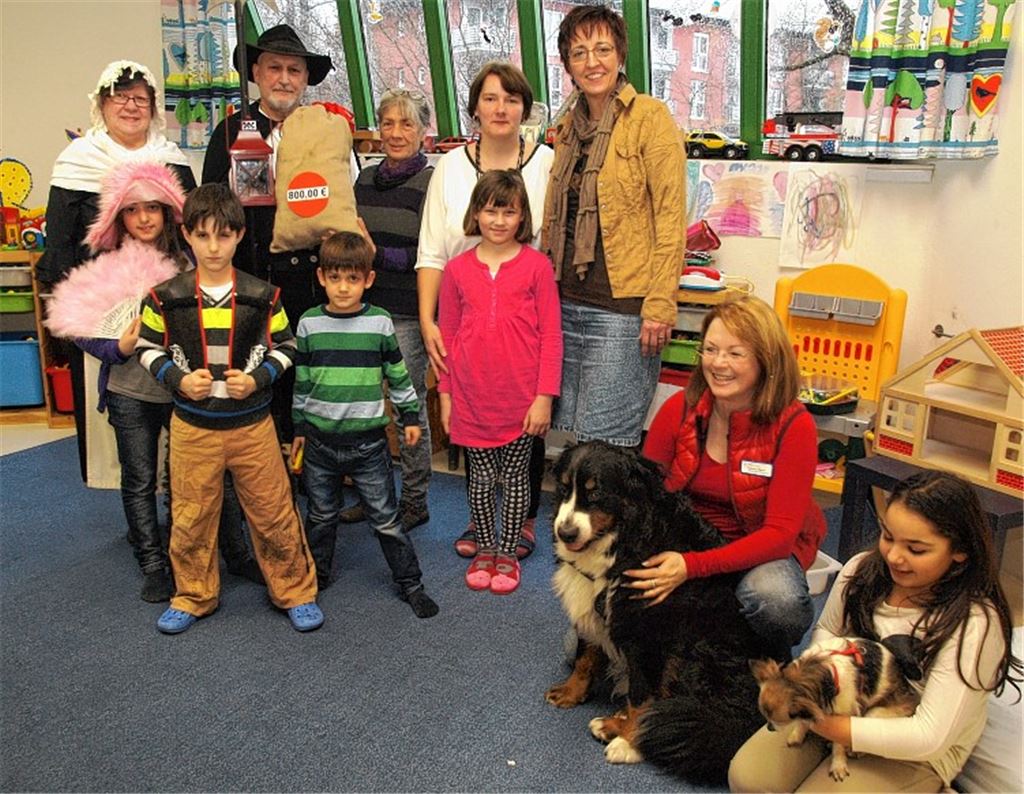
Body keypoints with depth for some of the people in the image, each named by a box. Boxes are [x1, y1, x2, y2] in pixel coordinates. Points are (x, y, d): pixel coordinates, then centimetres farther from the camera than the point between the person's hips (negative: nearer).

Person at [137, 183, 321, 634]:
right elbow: (148, 347, 6)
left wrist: (257, 379, -12)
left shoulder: (262, 296, -5)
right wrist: (179, 380, -11)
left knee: (274, 512, 7)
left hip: (252, 425, 0)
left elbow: (285, 346, 4)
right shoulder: (166, 297, -5)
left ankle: (295, 591, 24)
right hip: (192, 427, 1)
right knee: (190, 517, 13)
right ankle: (193, 596, 33)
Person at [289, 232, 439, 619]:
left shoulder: (380, 323, -4)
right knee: (321, 516, 17)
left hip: (369, 440, -1)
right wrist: (298, 429, 10)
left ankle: (410, 583, 19)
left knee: (386, 519, 5)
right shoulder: (309, 325, -2)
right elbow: (300, 382, 7)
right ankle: (316, 577, 36)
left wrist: (410, 415, 10)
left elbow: (398, 374, 7)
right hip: (320, 440, 2)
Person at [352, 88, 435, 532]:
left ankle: (415, 501, 16)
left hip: (408, 312, -6)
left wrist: (378, 253, -20)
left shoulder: (431, 183, -6)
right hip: (366, 305, 6)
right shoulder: (365, 179, 13)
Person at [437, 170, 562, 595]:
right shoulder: (457, 269, 2)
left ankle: (508, 552, 27)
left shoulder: (536, 265, -5)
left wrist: (544, 396, -8)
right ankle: (484, 549, 31)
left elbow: (550, 335, -5)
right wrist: (445, 393, 7)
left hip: (521, 398, -2)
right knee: (481, 476, 14)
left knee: (515, 476, 11)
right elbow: (447, 335, 8)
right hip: (472, 397, 2)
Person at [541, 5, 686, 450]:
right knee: (569, 430, 13)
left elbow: (671, 217, -11)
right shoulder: (569, 126, 14)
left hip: (623, 309, -7)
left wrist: (660, 306, -15)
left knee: (604, 445, -3)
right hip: (566, 304, 7)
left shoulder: (650, 117, -6)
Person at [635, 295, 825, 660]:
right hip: (687, 536, 3)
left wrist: (692, 566, -34)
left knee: (774, 599, -36)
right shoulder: (679, 409, -10)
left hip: (763, 546, -3)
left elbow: (780, 532, -21)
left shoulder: (794, 425, -18)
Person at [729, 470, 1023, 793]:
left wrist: (831, 727, -23)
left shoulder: (974, 624, -23)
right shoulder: (862, 569, -8)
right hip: (840, 705, 5)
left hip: (914, 755, -4)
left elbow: (930, 737, -25)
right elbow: (826, 630, 12)